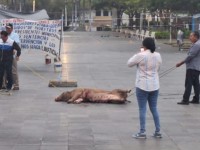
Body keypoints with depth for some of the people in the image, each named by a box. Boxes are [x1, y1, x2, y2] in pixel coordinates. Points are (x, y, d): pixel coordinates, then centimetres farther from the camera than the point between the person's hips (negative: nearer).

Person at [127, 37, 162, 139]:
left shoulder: (141, 56, -16)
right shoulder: (158, 55, 1)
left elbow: (129, 63, -3)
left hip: (142, 86, -5)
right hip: (154, 86, 5)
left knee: (142, 109, 2)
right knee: (154, 108, 15)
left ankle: (142, 132, 3)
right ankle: (158, 131, 18)